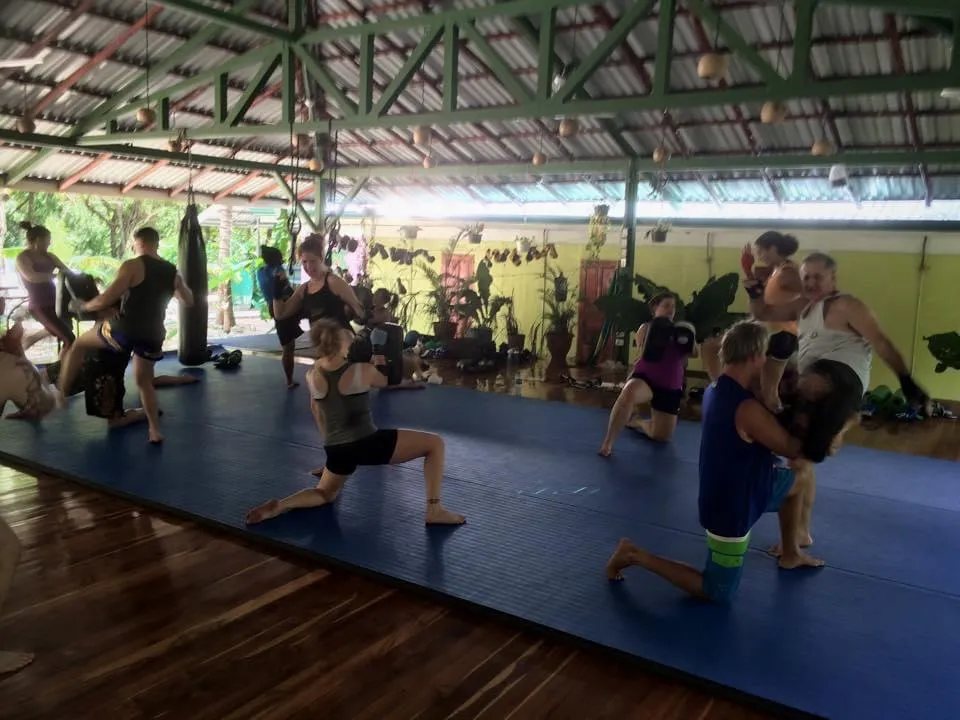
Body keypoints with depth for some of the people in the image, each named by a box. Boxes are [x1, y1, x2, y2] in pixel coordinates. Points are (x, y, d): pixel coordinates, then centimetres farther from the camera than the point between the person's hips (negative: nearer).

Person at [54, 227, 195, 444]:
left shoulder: (133, 266, -7)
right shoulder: (173, 272, 10)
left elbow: (105, 300, -10)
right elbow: (189, 301, 25)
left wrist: (83, 306, 8)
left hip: (125, 330, -5)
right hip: (153, 336, 5)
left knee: (79, 344, 19)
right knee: (144, 381, 23)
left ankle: (60, 394, 19)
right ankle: (155, 431, 19)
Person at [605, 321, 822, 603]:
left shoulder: (716, 390, -3)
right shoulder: (747, 409, -32)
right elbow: (793, 448, -16)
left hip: (731, 489, 9)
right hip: (731, 509, -9)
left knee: (801, 476, 27)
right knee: (717, 592, 7)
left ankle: (791, 554, 41)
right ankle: (637, 555, 7)